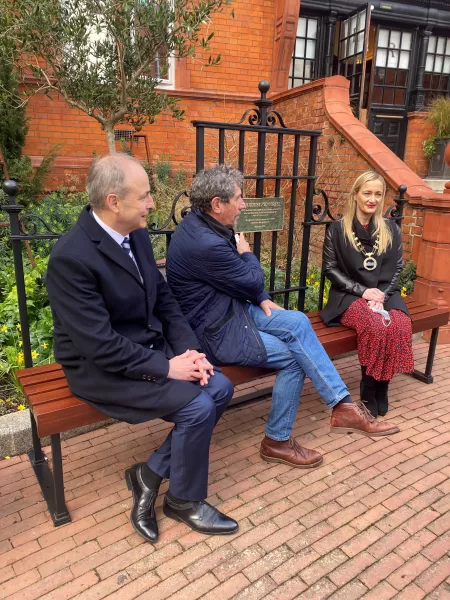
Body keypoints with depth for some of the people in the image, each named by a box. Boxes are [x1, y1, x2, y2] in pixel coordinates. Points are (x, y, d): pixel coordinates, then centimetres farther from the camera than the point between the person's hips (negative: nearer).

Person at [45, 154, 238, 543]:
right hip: (102, 369, -8)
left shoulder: (137, 236, 0)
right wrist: (167, 367, -21)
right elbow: (100, 345, -26)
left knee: (220, 388, -5)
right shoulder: (71, 257, -25)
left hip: (152, 351, 8)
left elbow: (164, 300, 6)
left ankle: (151, 473, 10)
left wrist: (189, 350, -7)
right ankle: (184, 500, 10)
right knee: (198, 406, -19)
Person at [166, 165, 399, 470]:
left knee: (297, 322, -5)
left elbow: (245, 282, 15)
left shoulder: (203, 223, 3)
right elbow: (253, 281, -16)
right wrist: (247, 255, 2)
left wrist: (262, 299, 4)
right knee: (294, 355, -6)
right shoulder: (205, 244, -29)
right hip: (215, 331, -9)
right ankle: (278, 440, 12)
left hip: (229, 308, 9)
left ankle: (342, 405, 0)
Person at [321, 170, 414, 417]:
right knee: (376, 327, -33)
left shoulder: (391, 229, 12)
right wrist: (362, 291, -12)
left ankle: (380, 391, -10)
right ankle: (369, 395, -14)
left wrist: (382, 295, -9)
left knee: (401, 326, -29)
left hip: (384, 294, 3)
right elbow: (330, 268, -2)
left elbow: (396, 268, 9)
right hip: (350, 296, -3)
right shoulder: (337, 229, 2)